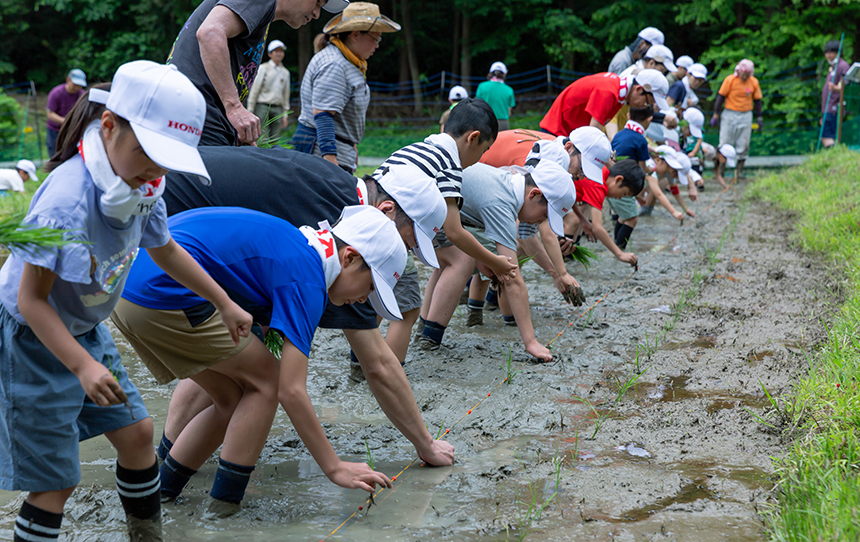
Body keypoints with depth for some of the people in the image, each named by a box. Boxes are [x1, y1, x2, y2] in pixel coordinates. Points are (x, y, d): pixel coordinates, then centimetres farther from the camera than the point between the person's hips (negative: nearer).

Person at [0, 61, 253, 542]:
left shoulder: (142, 188, -8)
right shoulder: (67, 201, -33)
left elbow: (165, 250, 13)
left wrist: (225, 304, 20)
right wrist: (83, 366, -35)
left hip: (85, 331, 8)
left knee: (137, 432, 11)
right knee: (56, 482, -2)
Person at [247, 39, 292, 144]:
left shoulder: (285, 72, 16)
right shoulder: (263, 69, 2)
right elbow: (254, 90, 1)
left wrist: (285, 115, 15)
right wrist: (250, 111, -3)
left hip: (277, 109, 4)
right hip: (262, 107, -4)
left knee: (274, 141, -1)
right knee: (263, 142, -13)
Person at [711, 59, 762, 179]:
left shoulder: (754, 82, 1)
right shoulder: (730, 80, -7)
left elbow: (757, 100, 11)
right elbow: (721, 96, -2)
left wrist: (759, 118, 9)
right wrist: (716, 114, -4)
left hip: (746, 116, 3)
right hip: (730, 114, -2)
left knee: (743, 146, 3)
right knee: (725, 144, -3)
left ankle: (740, 171, 10)